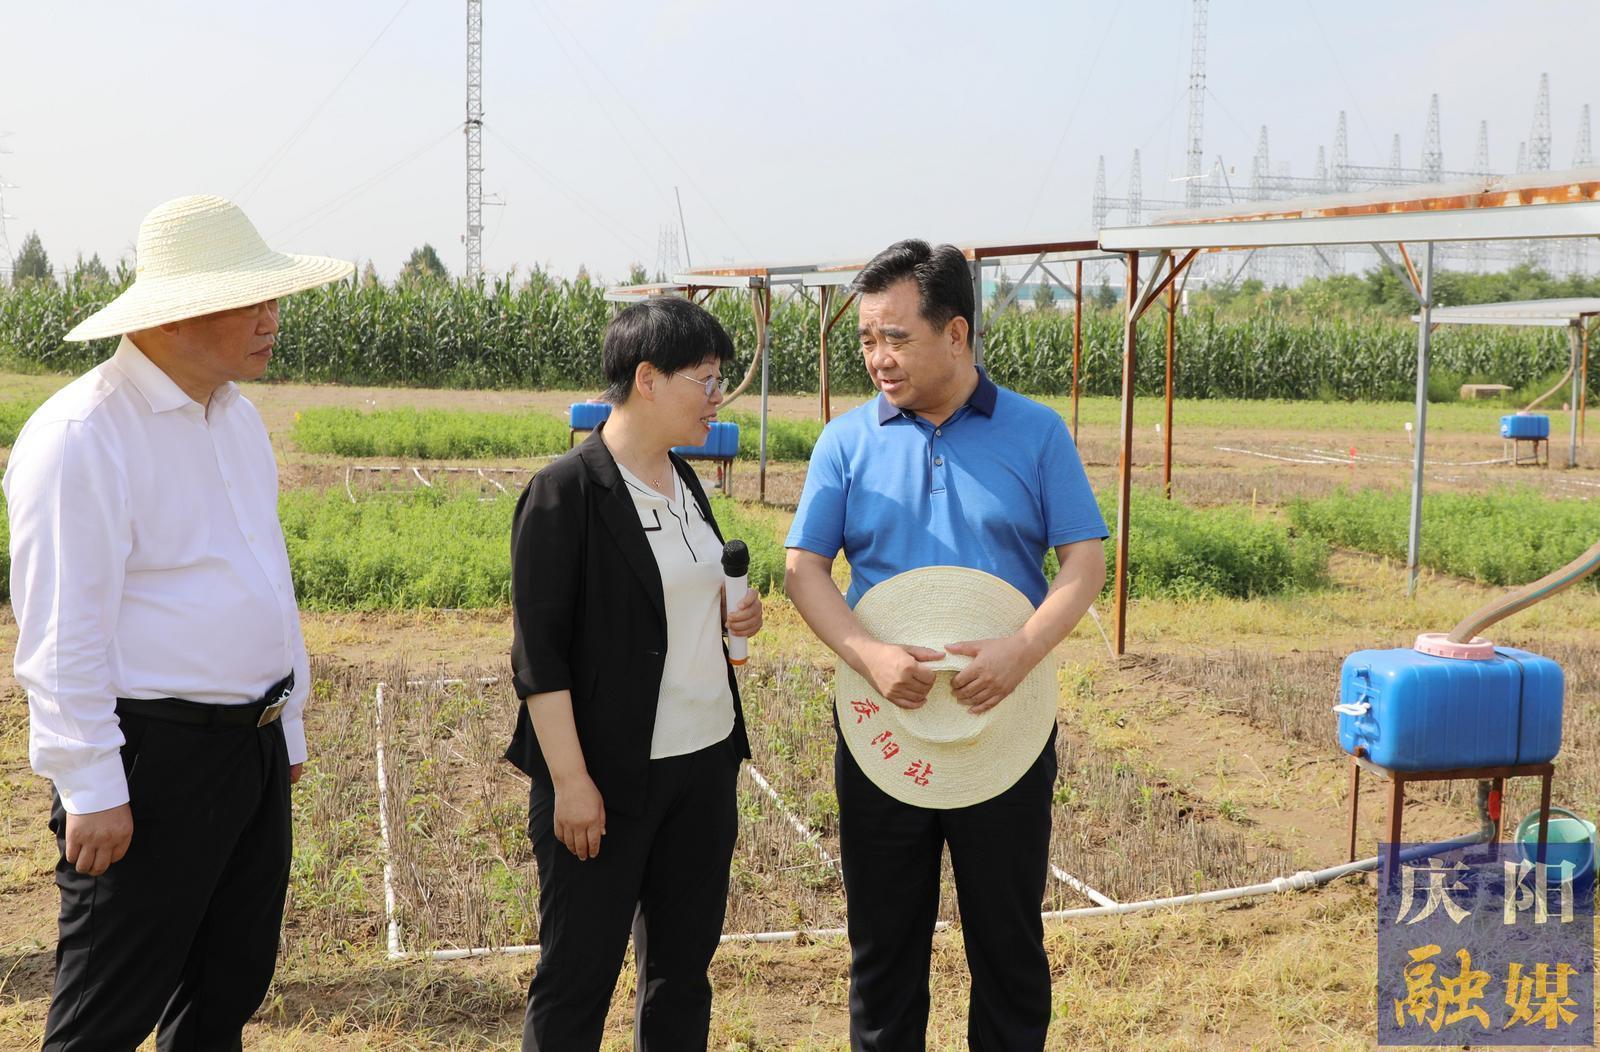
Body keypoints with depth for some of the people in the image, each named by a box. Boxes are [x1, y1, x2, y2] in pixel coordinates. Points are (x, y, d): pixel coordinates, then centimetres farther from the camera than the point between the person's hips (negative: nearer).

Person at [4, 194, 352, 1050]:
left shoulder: (237, 416, 11)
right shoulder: (82, 434, -16)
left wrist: (287, 722, 20)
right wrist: (92, 787, -17)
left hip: (254, 747, 8)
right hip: (154, 756, -8)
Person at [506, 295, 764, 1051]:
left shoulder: (683, 482, 10)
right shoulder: (567, 492, -14)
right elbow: (538, 653, -15)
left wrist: (733, 613, 2)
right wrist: (570, 781, -18)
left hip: (705, 762, 8)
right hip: (610, 773, -7)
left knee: (683, 966, 15)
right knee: (579, 976, 4)